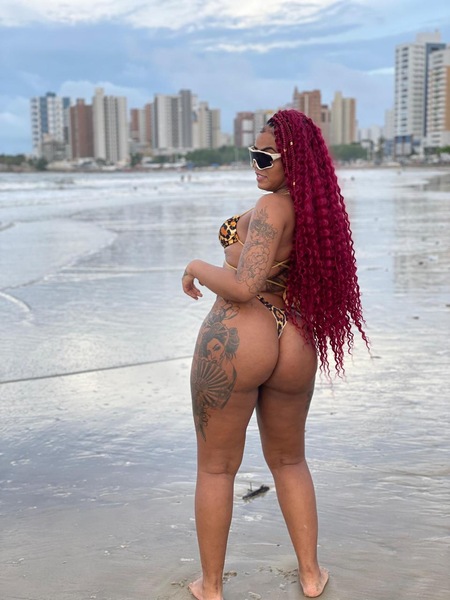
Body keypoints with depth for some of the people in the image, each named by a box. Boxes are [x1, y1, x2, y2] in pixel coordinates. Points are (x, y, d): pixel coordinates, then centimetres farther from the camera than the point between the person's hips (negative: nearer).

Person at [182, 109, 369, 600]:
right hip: (295, 349, 7)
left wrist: (196, 268, -5)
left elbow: (244, 287, -20)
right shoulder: (320, 210, 9)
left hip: (236, 339, -7)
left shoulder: (272, 207, -14)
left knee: (216, 467, 9)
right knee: (289, 461, 24)